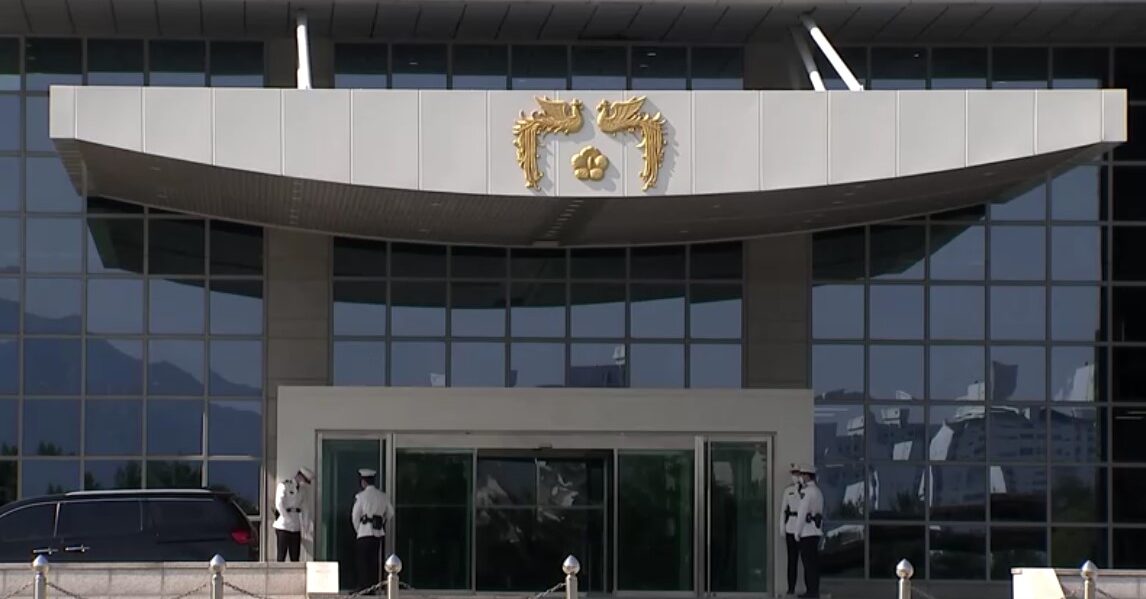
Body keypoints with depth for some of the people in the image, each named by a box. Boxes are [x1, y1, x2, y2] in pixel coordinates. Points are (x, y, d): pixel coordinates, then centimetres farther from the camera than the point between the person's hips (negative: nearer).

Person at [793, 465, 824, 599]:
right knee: (814, 561, 9)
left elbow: (802, 513, -17)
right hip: (817, 530, 9)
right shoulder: (818, 492, 16)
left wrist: (797, 532, -13)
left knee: (808, 561, -8)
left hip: (807, 531, -9)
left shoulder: (807, 492, -14)